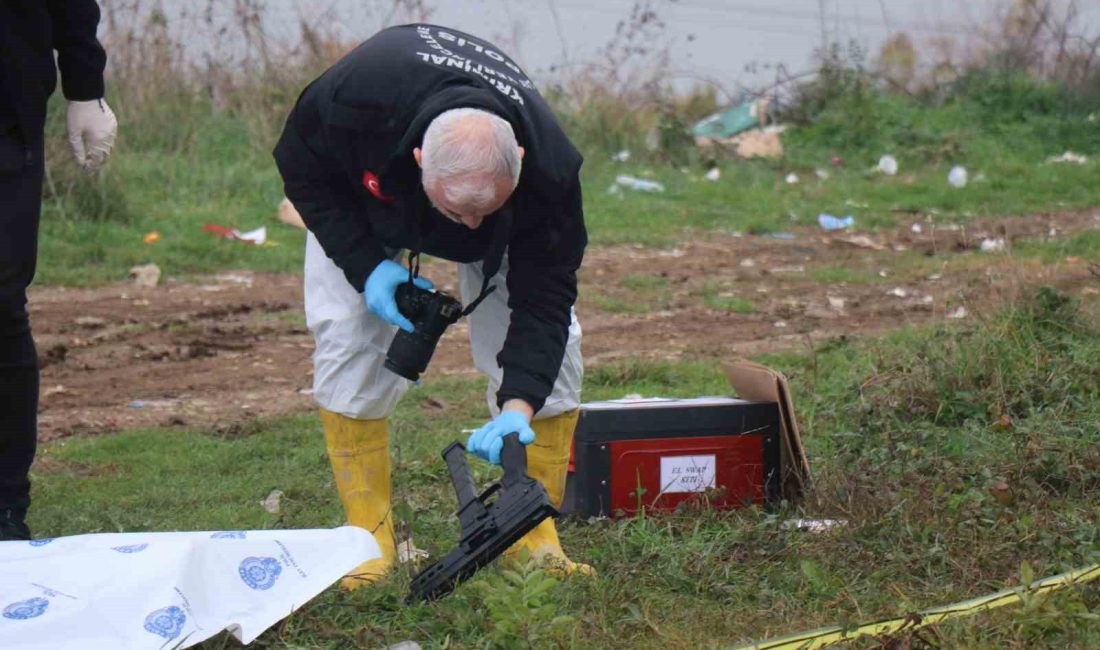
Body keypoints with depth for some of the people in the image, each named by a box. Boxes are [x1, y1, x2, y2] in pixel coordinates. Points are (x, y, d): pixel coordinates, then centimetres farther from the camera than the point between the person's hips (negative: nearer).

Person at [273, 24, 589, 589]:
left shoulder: (547, 169, -41)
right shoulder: (354, 97, -44)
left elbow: (542, 298, -31)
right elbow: (301, 167, -21)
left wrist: (519, 404, -45)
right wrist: (366, 265, -30)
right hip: (358, 194, 0)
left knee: (549, 345, -14)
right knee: (346, 336, -17)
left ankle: (534, 534, -2)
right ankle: (370, 537, -7)